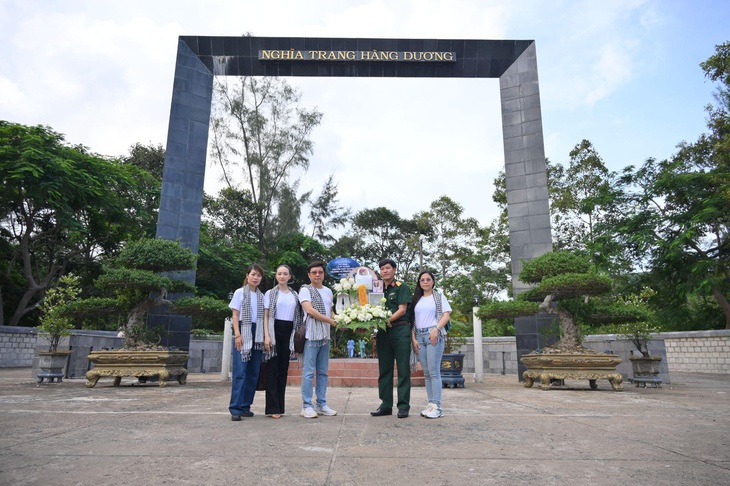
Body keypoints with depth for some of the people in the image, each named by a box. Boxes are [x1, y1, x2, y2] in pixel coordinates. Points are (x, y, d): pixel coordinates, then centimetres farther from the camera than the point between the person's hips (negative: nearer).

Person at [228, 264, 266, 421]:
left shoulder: (261, 296, 13)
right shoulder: (240, 293, 3)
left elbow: (263, 317, 13)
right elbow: (235, 315, -1)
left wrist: (264, 336, 5)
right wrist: (237, 335, -11)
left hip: (257, 335, 5)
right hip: (243, 333, -4)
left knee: (253, 373, 5)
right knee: (240, 372, -8)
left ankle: (245, 406, 13)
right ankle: (235, 409, -5)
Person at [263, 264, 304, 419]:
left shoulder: (295, 295, 13)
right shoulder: (270, 293, 4)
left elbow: (298, 316, 14)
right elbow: (265, 316, -1)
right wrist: (267, 335, -12)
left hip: (289, 332, 4)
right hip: (275, 331, -3)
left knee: (283, 369, 6)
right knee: (272, 368, -4)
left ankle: (280, 406, 13)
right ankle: (272, 408, -2)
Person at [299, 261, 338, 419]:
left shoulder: (328, 292, 17)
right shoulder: (305, 290, -3)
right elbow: (310, 310, -14)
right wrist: (331, 321, -16)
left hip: (325, 336, 6)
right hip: (311, 335, -6)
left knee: (323, 372, 10)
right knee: (308, 372, -5)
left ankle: (321, 404, 17)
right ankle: (307, 406, 3)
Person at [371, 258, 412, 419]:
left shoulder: (401, 287, 1)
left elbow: (402, 310, -8)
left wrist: (387, 320, -20)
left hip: (400, 330, -5)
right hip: (382, 332, 5)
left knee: (403, 369, -1)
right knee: (384, 369, 8)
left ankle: (403, 406, 4)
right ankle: (386, 405, 16)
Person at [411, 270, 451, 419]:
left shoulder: (439, 297, 8)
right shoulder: (416, 299, 18)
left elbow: (446, 315, -2)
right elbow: (412, 320, 13)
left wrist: (436, 329, -16)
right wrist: (413, 339, 3)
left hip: (434, 335, -4)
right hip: (419, 336, 4)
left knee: (434, 372, -10)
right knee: (426, 373, 5)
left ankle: (437, 407, -8)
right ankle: (431, 404, 8)